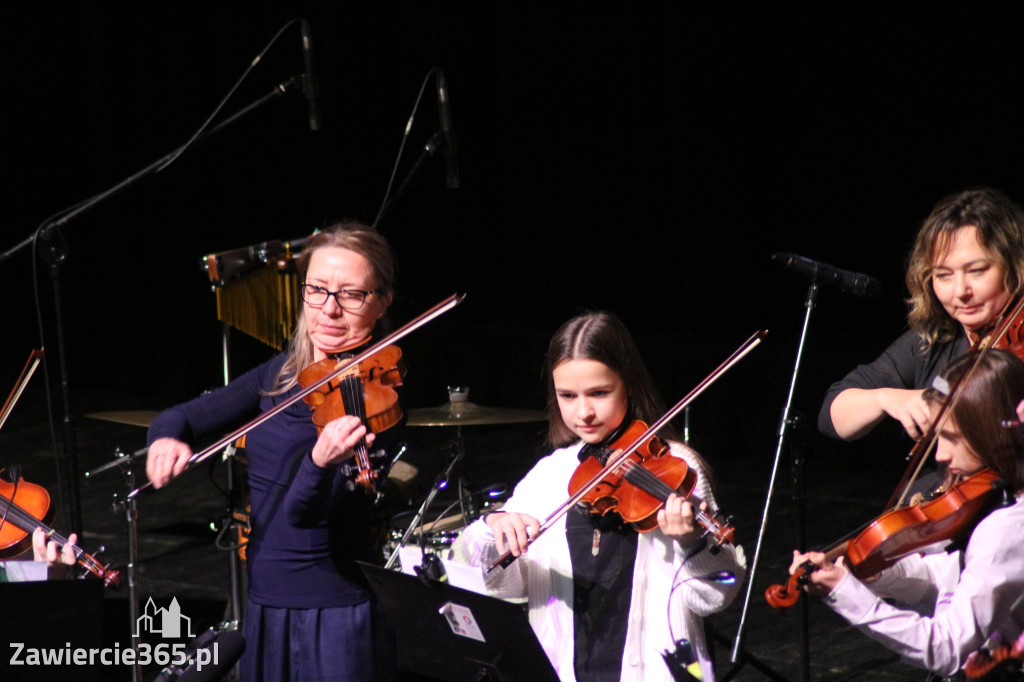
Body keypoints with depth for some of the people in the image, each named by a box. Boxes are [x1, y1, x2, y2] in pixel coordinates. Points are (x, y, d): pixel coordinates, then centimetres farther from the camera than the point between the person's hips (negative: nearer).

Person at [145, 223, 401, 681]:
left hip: (335, 615, -6)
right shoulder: (280, 374, 7)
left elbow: (304, 512, -23)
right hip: (263, 607, 6)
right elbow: (181, 417, 6)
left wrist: (321, 463, -44)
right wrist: (168, 438, -16)